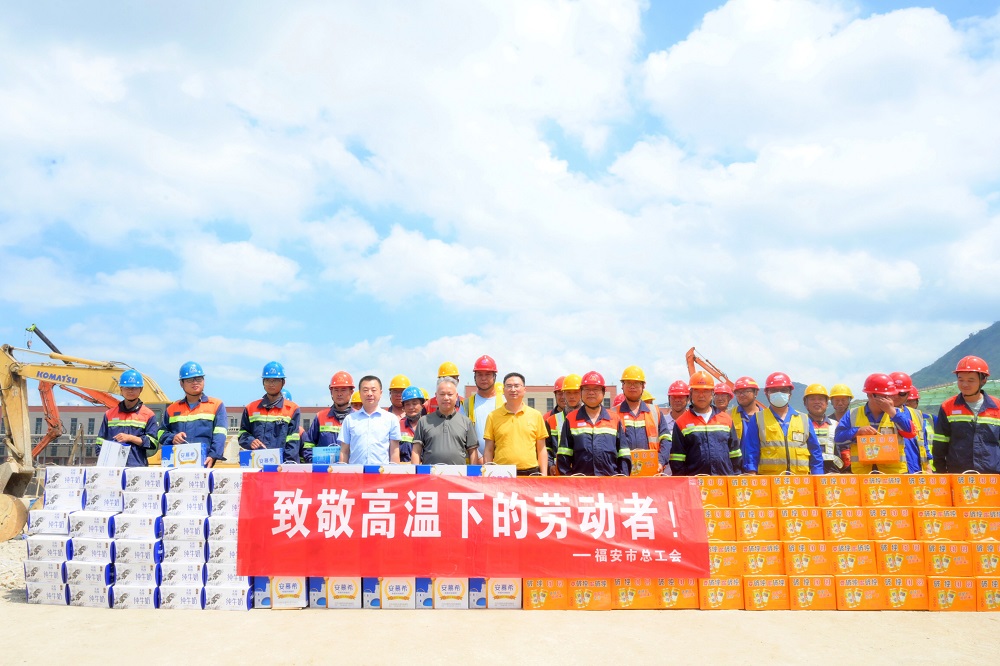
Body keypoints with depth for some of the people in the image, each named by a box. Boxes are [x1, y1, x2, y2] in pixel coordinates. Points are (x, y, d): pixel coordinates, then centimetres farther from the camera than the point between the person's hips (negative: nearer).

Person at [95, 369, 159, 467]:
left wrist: (131, 438, -9)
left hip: (137, 466, -2)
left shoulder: (148, 415, 7)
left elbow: (153, 443, 0)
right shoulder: (109, 414, 16)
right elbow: (100, 441, 18)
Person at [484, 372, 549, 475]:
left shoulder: (536, 415, 8)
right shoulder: (493, 416, 6)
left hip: (530, 474, 1)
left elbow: (541, 449, 9)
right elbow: (489, 450, 7)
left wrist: (544, 475, 2)